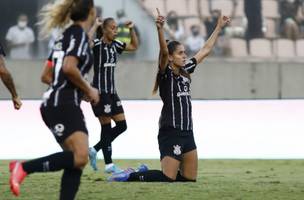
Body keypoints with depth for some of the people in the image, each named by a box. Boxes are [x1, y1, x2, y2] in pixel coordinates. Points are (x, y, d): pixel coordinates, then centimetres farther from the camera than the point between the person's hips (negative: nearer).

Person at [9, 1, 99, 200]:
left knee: (76, 161, 3)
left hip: (54, 104, 10)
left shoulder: (66, 36, 19)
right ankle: (23, 168, -24)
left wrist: (82, 90, 22)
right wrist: (89, 89, -8)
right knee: (80, 157, -23)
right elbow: (69, 67, -23)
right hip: (64, 104, -10)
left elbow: (47, 75, 22)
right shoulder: (79, 34, -7)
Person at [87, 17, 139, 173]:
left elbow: (134, 46, 24)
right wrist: (95, 26, -25)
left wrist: (131, 29, 12)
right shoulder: (97, 44, -10)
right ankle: (109, 164, 0)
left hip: (112, 92, 8)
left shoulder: (115, 45, 11)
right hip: (100, 91, -8)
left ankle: (94, 150, 14)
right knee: (106, 127, -6)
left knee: (121, 125, 5)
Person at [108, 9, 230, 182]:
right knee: (168, 177, -13)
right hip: (170, 133, -8)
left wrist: (219, 27, 23)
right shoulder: (166, 74, -8)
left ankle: (148, 173, 24)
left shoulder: (185, 72, 13)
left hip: (187, 133, 8)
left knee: (190, 178, 8)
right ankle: (131, 176, 5)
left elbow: (206, 50, 21)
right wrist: (160, 29, -43)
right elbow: (164, 52, -26)